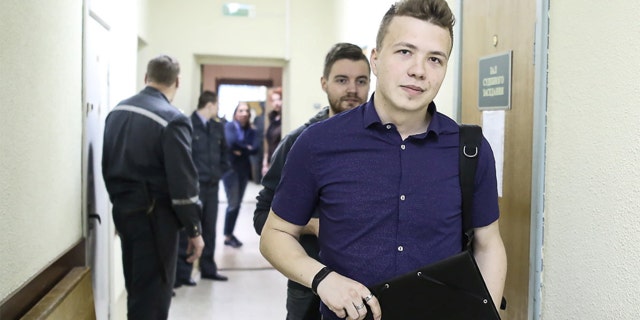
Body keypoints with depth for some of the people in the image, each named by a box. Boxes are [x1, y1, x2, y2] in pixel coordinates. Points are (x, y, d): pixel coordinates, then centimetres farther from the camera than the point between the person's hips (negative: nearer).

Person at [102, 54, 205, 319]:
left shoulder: (117, 112, 6)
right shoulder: (172, 119, -16)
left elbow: (107, 165, 13)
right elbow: (183, 181, -18)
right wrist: (194, 230, -10)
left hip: (123, 210, 7)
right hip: (154, 215, -7)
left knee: (136, 287, 21)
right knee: (154, 293, 2)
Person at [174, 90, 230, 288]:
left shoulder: (217, 127, 12)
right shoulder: (188, 125, -10)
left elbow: (224, 152, 22)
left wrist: (221, 171, 12)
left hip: (212, 185, 6)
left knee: (210, 228, 12)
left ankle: (208, 268, 23)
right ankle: (182, 273, 6)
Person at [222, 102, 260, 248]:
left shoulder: (251, 130, 8)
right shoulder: (229, 126, -4)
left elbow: (255, 148, -4)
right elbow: (232, 143, -21)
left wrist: (241, 150, -15)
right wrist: (247, 148, -10)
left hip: (244, 170, 5)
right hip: (231, 169, -5)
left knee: (237, 204, 10)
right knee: (233, 204, -4)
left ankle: (230, 234, 20)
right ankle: (228, 236, 8)